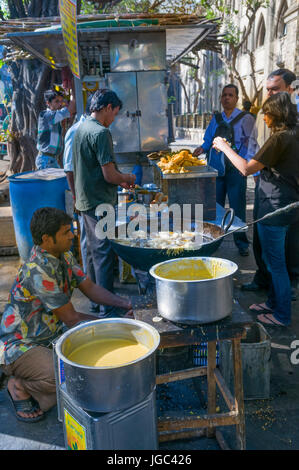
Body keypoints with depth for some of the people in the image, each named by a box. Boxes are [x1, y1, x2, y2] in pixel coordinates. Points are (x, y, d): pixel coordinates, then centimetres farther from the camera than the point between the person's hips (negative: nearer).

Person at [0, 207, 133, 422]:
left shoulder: (64, 256, 0)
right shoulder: (38, 271, -28)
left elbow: (90, 287, 6)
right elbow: (71, 318, -24)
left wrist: (122, 303, -9)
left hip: (53, 336, 9)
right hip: (20, 346, -9)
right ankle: (20, 386, 0)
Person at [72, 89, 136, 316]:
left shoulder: (81, 128, 11)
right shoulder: (101, 132, -18)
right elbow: (109, 175, -22)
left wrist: (119, 181, 16)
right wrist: (127, 178, -2)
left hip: (86, 200, 10)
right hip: (100, 203, -10)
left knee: (93, 251, 17)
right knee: (104, 254, -4)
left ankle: (95, 301, 30)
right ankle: (108, 309, 4)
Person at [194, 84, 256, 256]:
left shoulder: (245, 118, 0)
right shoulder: (216, 118, 14)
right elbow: (208, 140, 18)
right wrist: (202, 148, -3)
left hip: (236, 170, -4)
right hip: (216, 169, 4)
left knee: (237, 207, -1)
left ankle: (242, 243, 12)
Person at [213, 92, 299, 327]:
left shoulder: (279, 138, -20)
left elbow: (247, 168, -20)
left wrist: (225, 147, -10)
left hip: (275, 207, -10)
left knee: (275, 262, 2)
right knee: (274, 259, 21)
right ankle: (273, 302, 36)